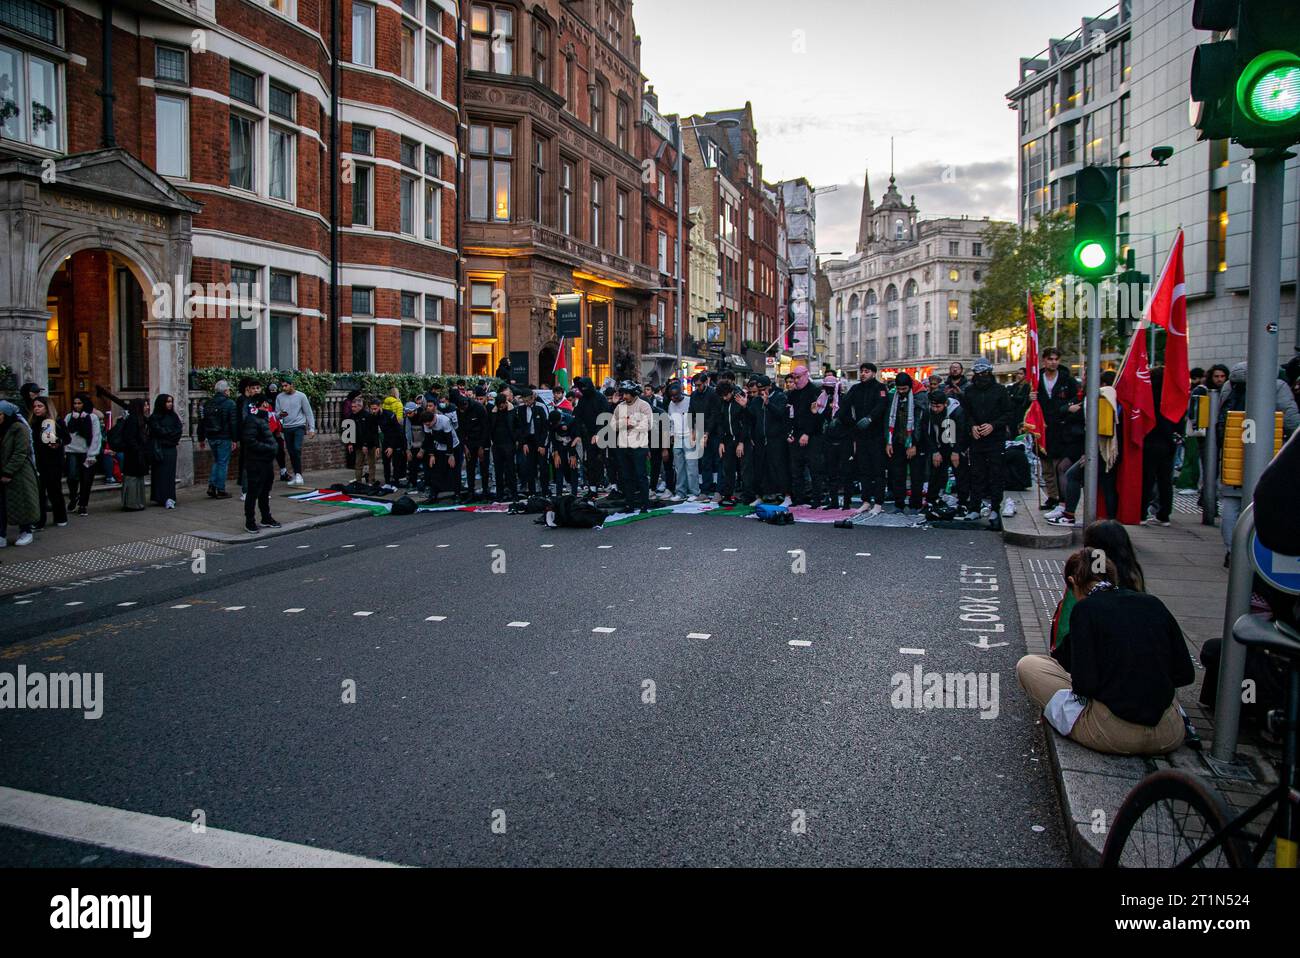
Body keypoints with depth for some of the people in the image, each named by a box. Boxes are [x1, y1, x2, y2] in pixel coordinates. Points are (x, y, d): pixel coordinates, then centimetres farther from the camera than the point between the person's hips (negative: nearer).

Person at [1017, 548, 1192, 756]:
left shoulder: (1085, 609, -8)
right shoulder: (1153, 604, 6)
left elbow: (1085, 684, -14)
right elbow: (1186, 674, 7)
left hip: (1113, 735, -5)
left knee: (1027, 665, 7)